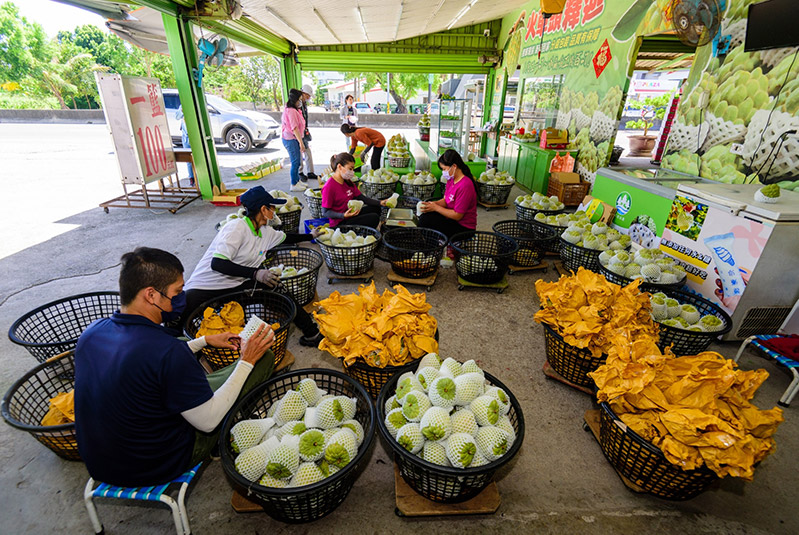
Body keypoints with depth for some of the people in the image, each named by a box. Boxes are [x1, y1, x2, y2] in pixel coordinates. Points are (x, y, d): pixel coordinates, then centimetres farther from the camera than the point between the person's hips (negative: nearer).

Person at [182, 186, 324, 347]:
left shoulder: (266, 231, 7)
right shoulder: (237, 227, -19)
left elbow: (285, 237, 29)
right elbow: (217, 263, -27)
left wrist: (310, 236, 39)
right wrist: (255, 273, -35)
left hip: (237, 285, 6)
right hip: (205, 287, -6)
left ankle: (311, 333, -6)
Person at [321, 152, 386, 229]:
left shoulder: (348, 182, 7)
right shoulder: (329, 187, -19)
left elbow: (361, 198, 9)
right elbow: (325, 212, -19)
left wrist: (380, 203, -2)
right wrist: (343, 215, -34)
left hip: (350, 214, 10)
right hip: (339, 223, -10)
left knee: (376, 208, 18)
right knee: (374, 217, -17)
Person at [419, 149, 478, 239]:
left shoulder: (465, 185, -25)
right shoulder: (451, 180, 4)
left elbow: (457, 215, -23)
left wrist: (435, 207, -17)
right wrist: (433, 203, -10)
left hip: (464, 227, -9)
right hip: (452, 217, 9)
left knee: (425, 221, -20)